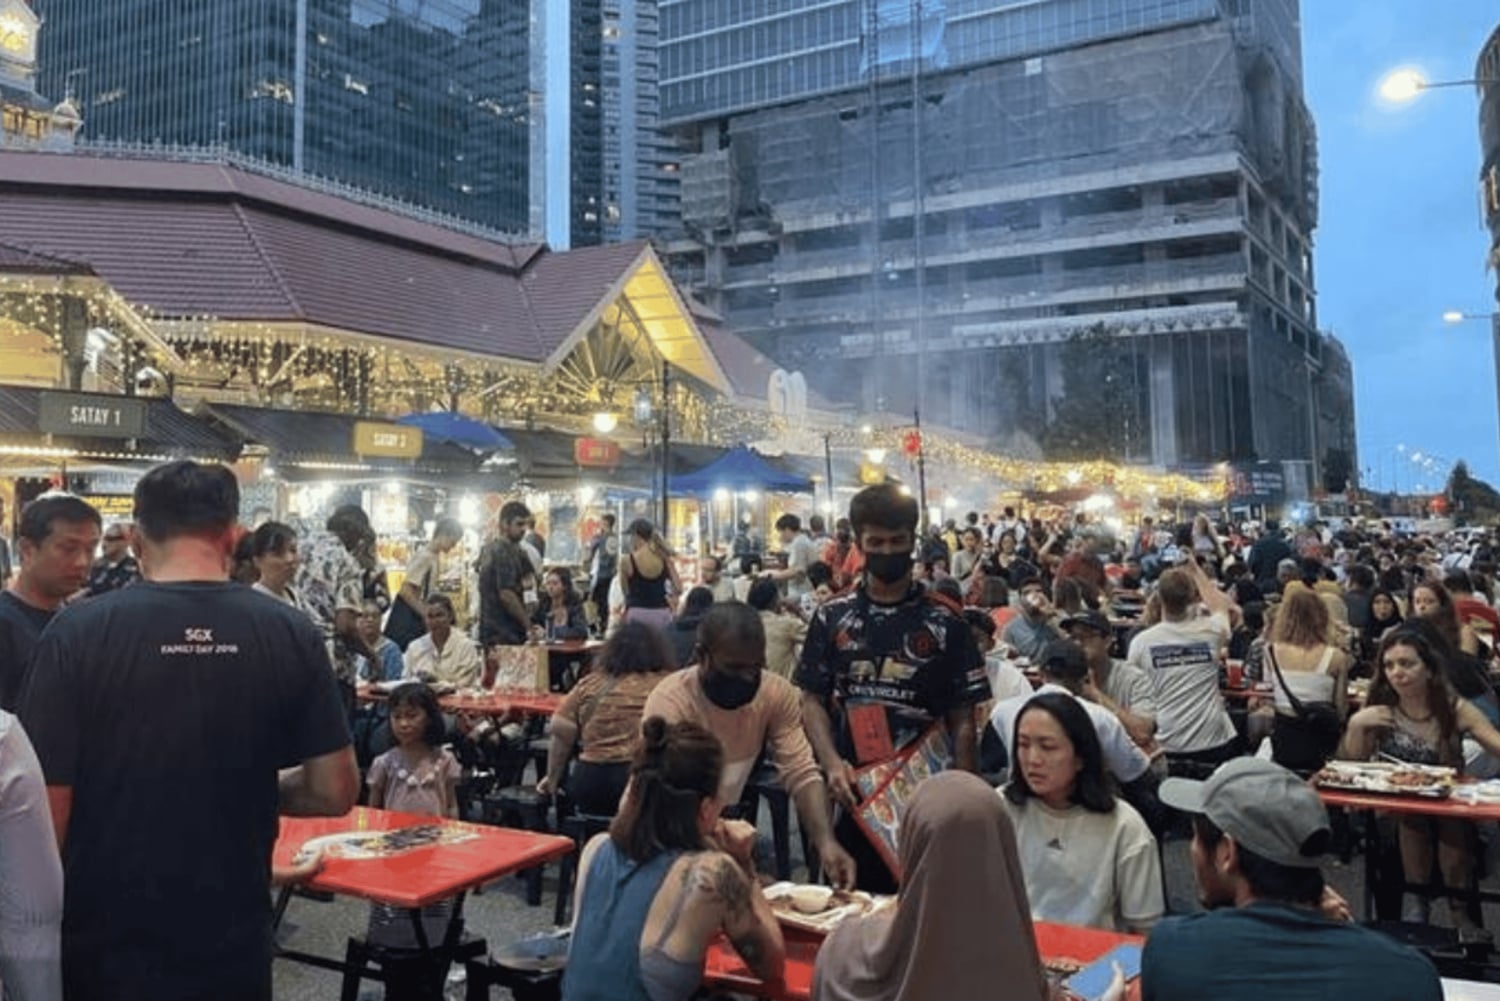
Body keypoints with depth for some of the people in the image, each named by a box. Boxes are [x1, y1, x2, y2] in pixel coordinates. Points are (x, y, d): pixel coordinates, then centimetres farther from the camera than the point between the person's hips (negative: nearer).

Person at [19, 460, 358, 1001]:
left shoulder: (78, 632, -13)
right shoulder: (291, 634, -8)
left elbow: (46, 804, -11)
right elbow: (335, 791, -5)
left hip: (105, 946, -1)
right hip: (233, 942, 1)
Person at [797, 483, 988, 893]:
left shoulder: (945, 623, 1)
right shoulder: (832, 618, 5)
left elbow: (962, 720, 1)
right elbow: (812, 701, 5)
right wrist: (832, 764, -11)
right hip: (852, 794, 1)